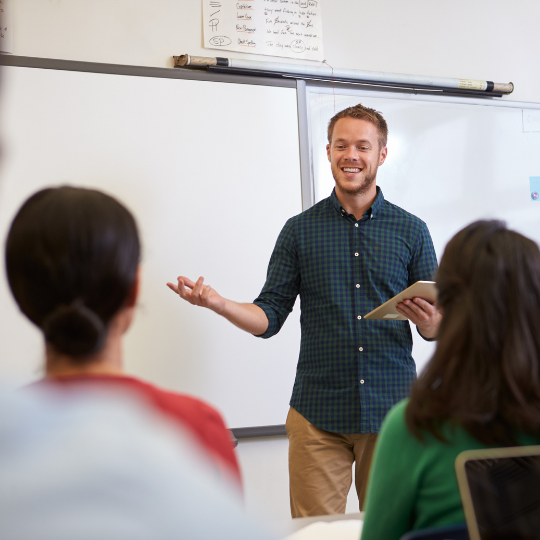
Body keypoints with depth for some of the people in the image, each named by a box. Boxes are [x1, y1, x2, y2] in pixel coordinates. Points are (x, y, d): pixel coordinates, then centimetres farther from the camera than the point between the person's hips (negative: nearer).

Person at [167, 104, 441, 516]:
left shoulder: (411, 231, 6)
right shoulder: (300, 230, 6)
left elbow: (438, 327, 7)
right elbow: (269, 318, 5)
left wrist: (430, 321, -16)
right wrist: (216, 302, -12)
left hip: (392, 410, 1)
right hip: (318, 415, 0)